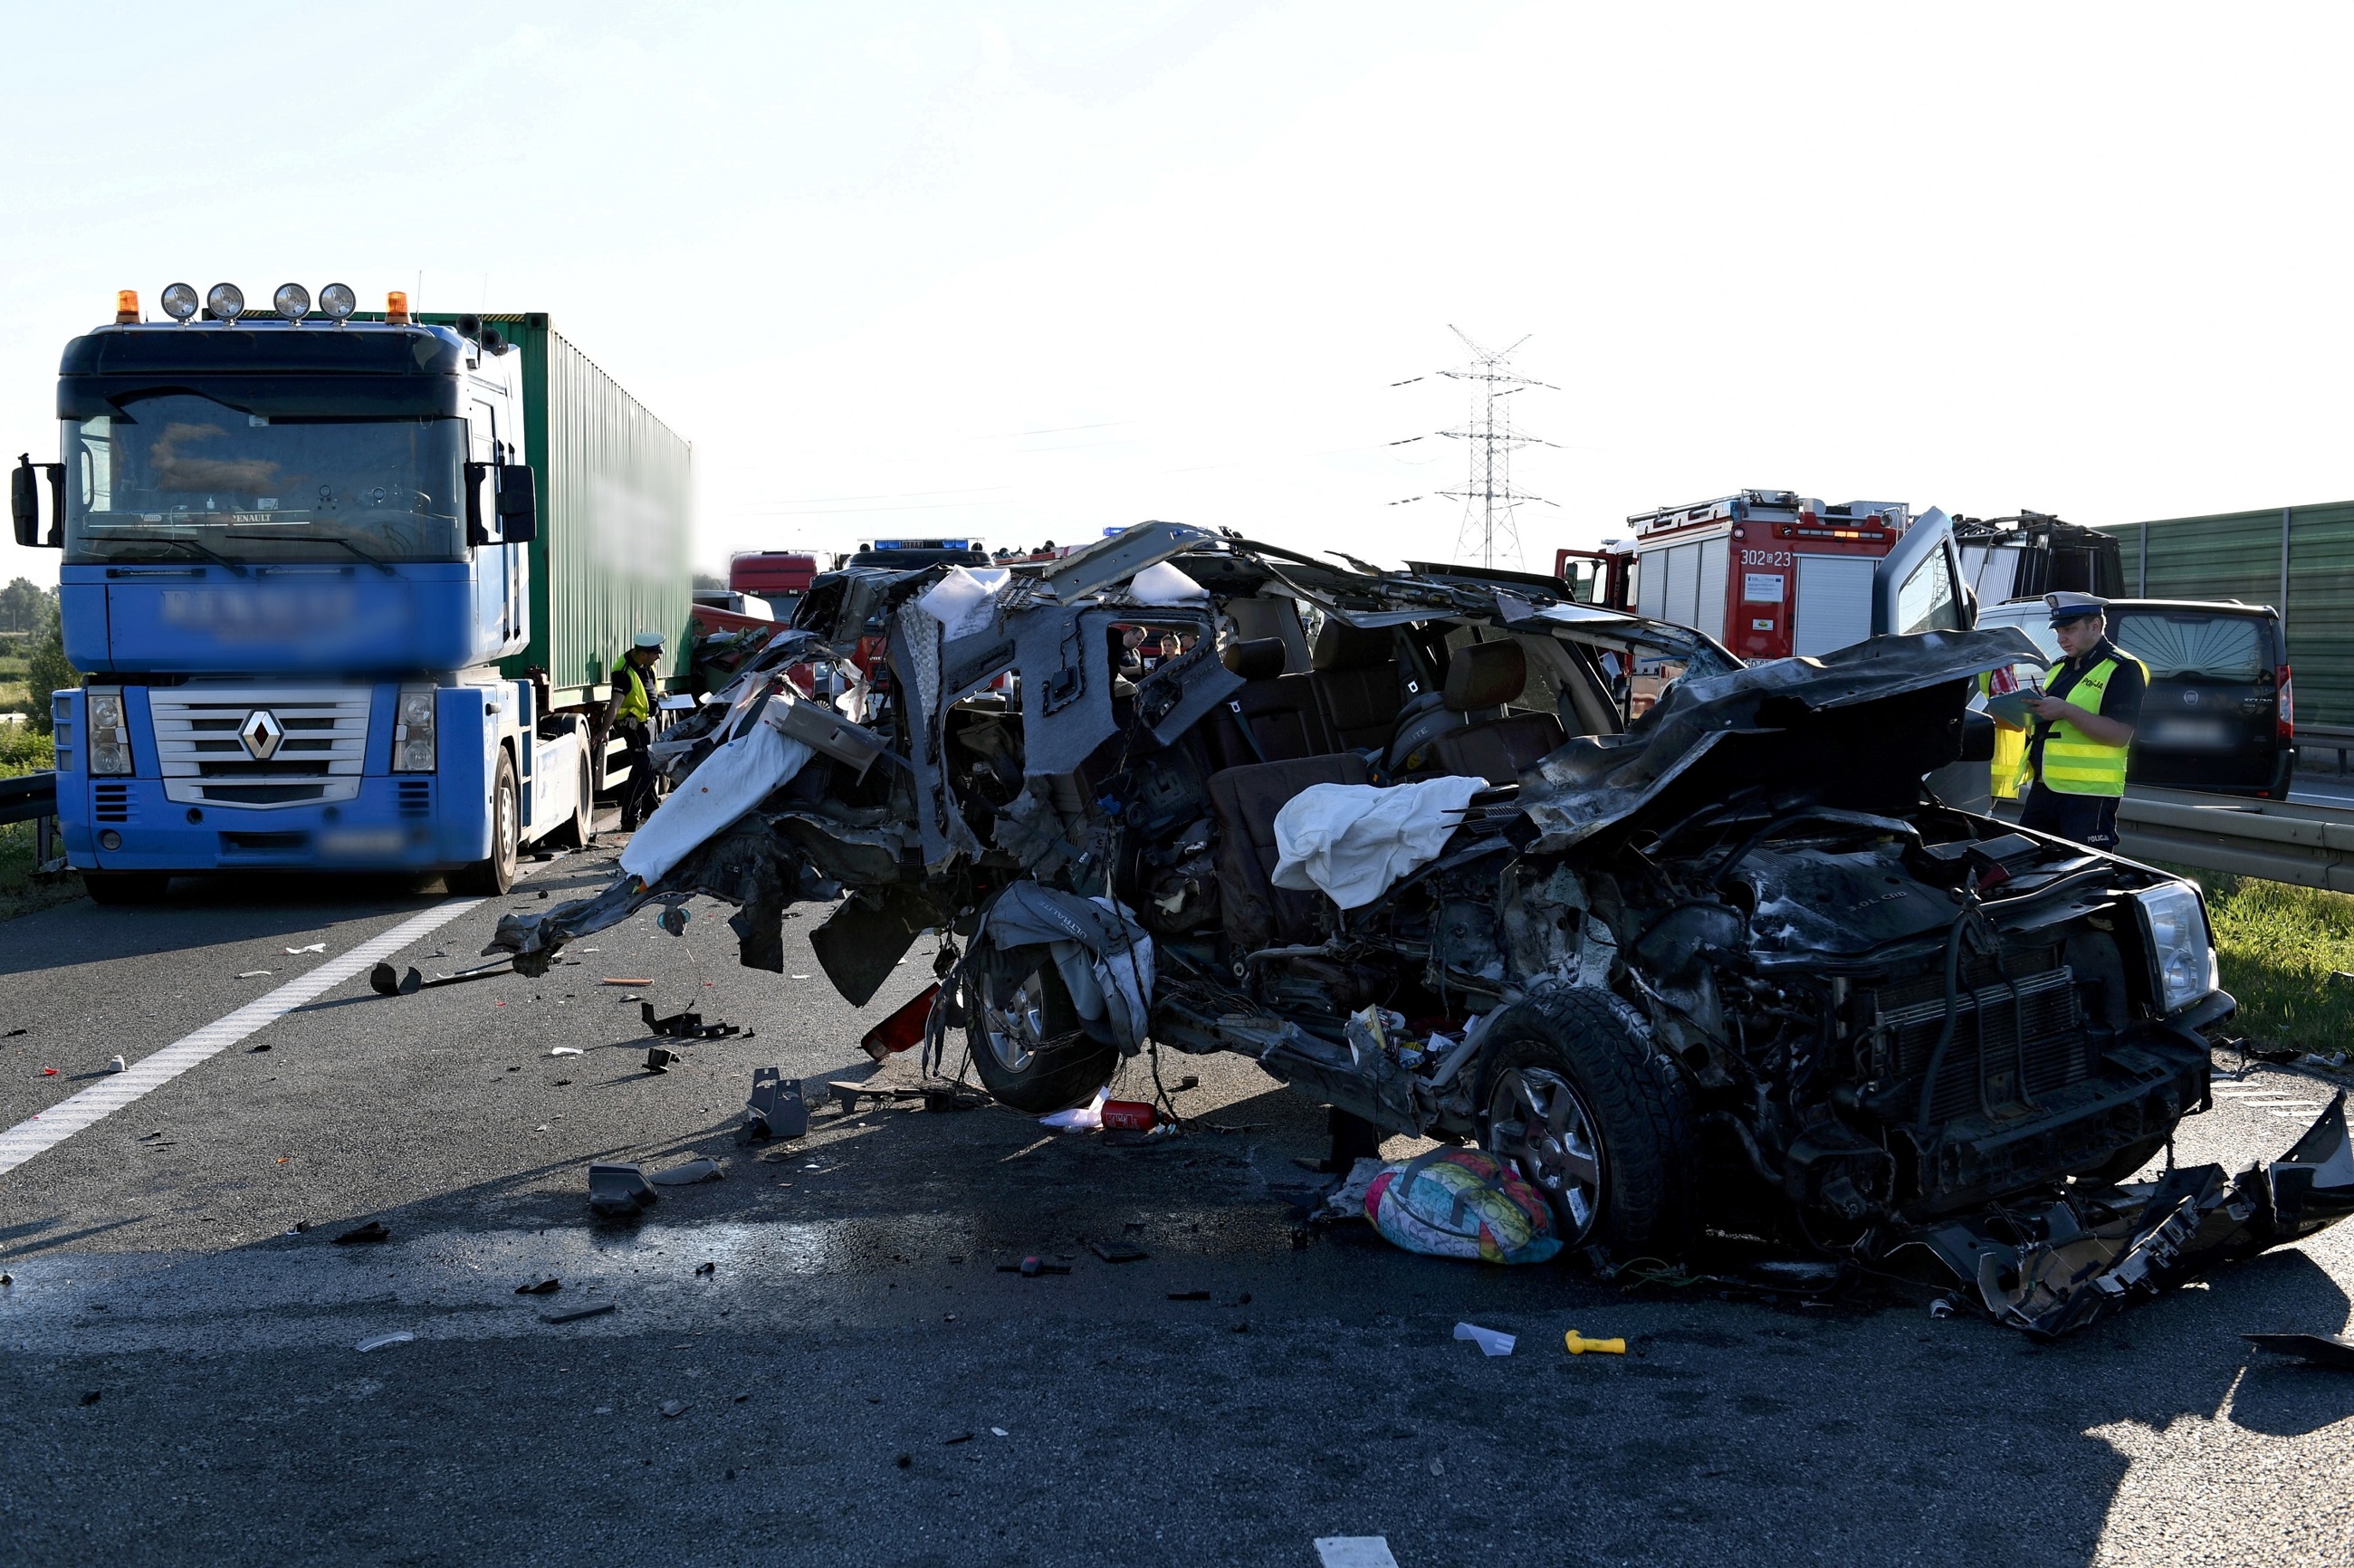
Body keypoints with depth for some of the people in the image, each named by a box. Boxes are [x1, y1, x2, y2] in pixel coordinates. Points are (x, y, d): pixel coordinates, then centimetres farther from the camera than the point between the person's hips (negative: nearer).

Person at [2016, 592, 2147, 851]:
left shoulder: (2122, 670, -7)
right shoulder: (2058, 668, 19)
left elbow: (2120, 735, -17)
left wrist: (2066, 711, -24)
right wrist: (2028, 710, 3)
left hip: (2088, 794, -8)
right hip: (2043, 788, 8)